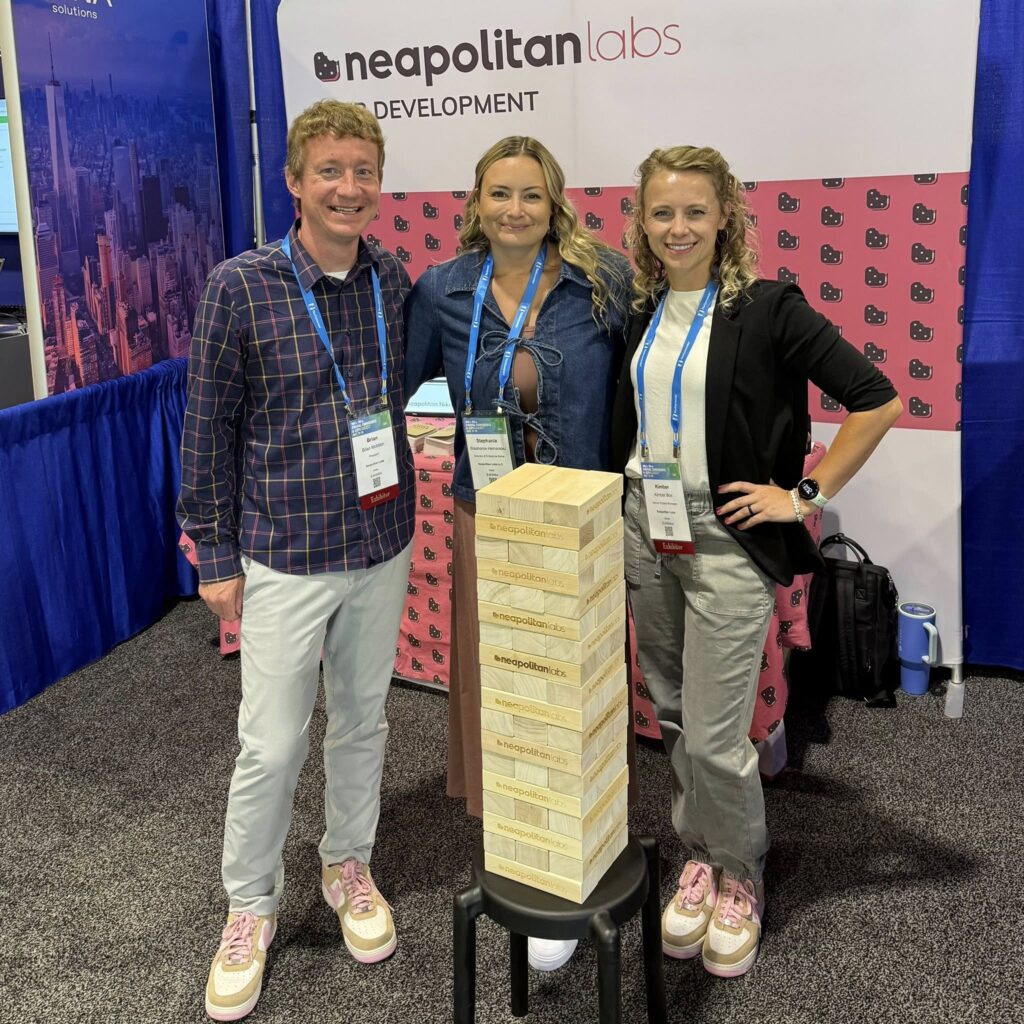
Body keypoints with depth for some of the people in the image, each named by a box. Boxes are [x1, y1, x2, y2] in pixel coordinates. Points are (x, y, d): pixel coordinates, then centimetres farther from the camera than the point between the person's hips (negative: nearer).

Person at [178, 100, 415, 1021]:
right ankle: (250, 903, 26)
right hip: (284, 557, -4)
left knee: (362, 723, 17)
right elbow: (209, 430, -6)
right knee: (272, 745, 3)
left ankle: (348, 865, 38)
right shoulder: (240, 288, -11)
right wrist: (215, 555, -5)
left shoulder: (393, 281, 1)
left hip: (382, 547, 4)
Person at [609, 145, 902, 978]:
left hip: (727, 540, -5)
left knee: (715, 735, -3)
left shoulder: (768, 307, -10)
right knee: (672, 717, 15)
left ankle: (739, 877, 22)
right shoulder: (639, 312, 7)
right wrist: (618, 513, 10)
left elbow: (879, 400, -12)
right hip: (645, 533, 6)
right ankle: (699, 856, 34)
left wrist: (805, 496, -12)